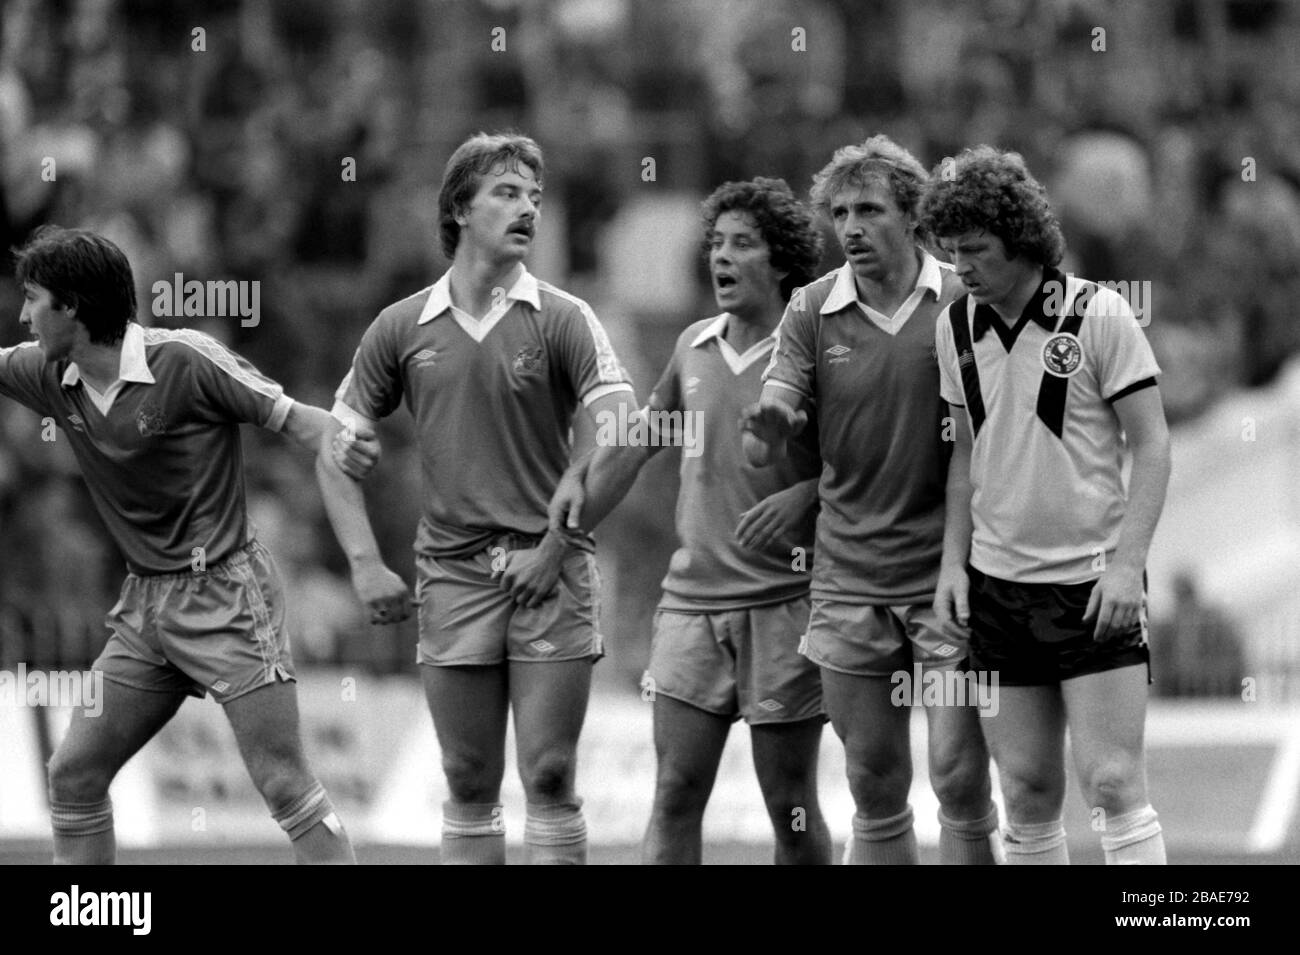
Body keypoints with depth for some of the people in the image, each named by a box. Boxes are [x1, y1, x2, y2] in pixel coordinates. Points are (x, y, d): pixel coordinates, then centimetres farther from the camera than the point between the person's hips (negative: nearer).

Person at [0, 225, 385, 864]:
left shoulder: (185, 361, -15)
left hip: (222, 593, -7)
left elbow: (309, 426, -14)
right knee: (73, 776, 6)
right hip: (145, 604, 7)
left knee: (283, 784, -11)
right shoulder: (51, 375, 3)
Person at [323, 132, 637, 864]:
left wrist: (554, 547, -13)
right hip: (453, 576, 2)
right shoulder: (402, 328, 7)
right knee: (470, 784, 5)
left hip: (550, 576, -2)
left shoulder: (562, 320, -1)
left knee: (549, 776, -4)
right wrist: (366, 565, 2)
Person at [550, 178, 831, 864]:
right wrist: (579, 479, 16)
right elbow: (643, 433, 27)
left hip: (784, 603, -4)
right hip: (692, 598, 4)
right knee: (674, 795, -2)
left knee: (790, 806, 3)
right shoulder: (695, 346, 10)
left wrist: (804, 496, -19)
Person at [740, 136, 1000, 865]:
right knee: (876, 794, 8)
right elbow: (764, 445, -3)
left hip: (947, 578, -2)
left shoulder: (963, 304, -3)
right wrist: (768, 428, -28)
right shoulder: (813, 312, 3)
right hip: (850, 582, 2)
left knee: (961, 779, -6)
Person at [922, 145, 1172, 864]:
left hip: (1095, 582, -5)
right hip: (997, 585, 5)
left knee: (1113, 783, -11)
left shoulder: (1097, 313, -8)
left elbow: (1151, 445, -7)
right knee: (1027, 794, 4)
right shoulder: (956, 327, 6)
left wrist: (1127, 564, -16)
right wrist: (954, 562, 7)